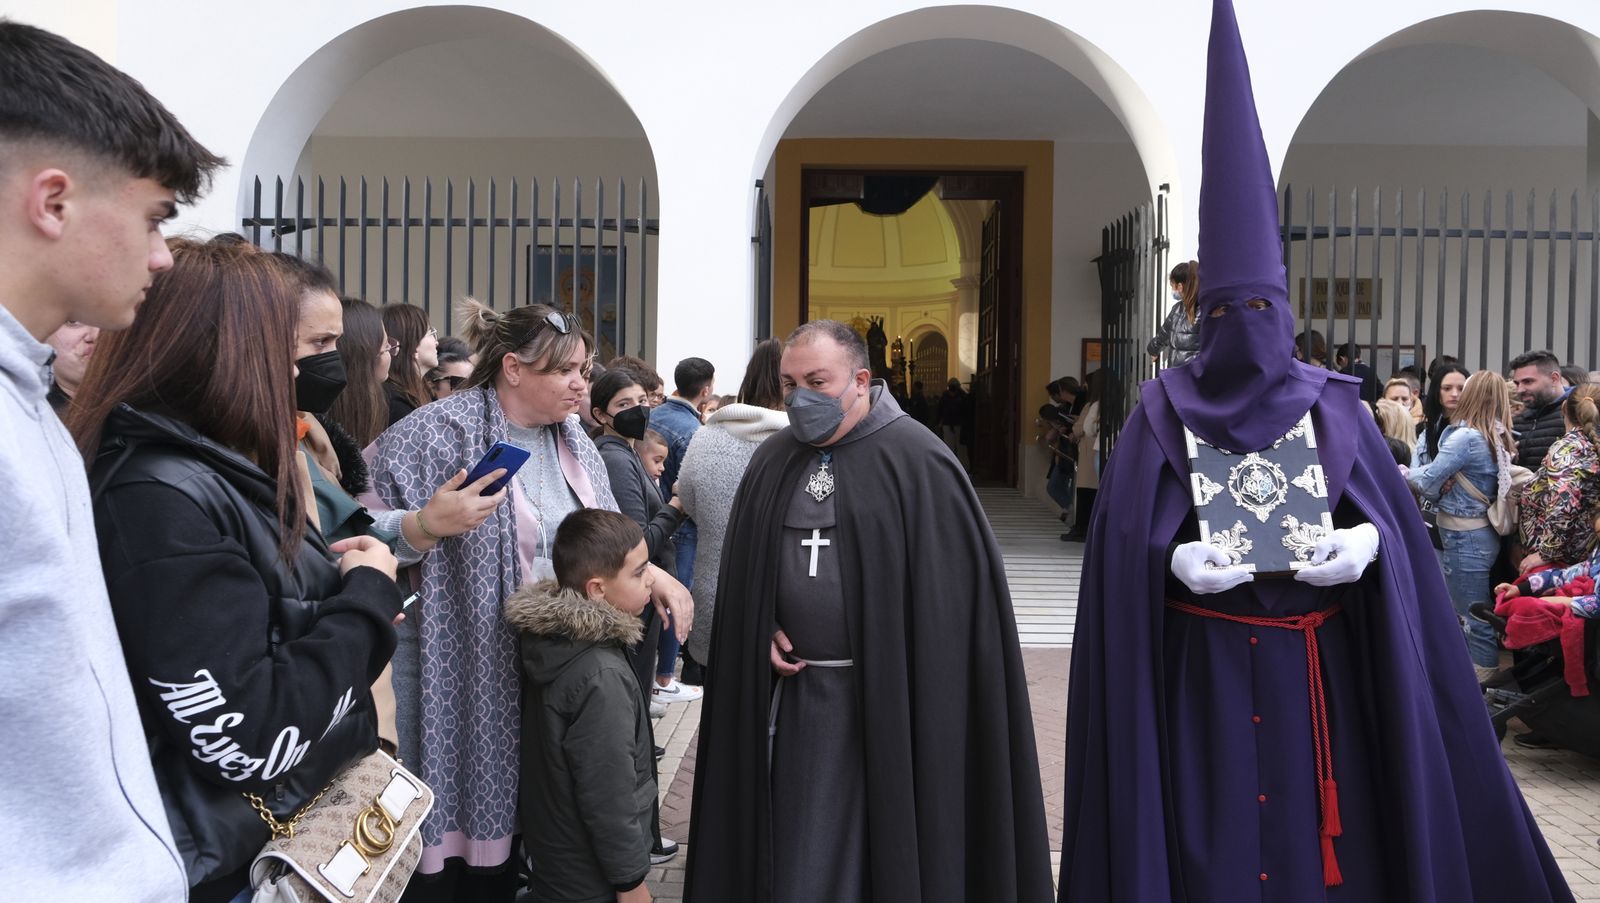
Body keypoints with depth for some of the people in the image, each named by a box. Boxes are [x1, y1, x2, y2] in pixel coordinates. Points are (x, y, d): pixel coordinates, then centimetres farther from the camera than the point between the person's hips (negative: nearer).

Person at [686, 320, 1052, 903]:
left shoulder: (917, 461, -10)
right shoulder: (772, 462, 7)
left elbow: (958, 589, -10)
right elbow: (742, 574, 16)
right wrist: (764, 632, 1)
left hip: (893, 696, -4)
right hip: (798, 691, 5)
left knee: (888, 850, 7)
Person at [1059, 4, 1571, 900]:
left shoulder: (1335, 407, 5)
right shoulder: (1165, 411, -1)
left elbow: (1394, 519, 5)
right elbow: (1125, 538, -4)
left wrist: (1365, 544, -17)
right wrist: (1175, 559, -23)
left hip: (1319, 663, 2)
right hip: (1202, 663, -2)